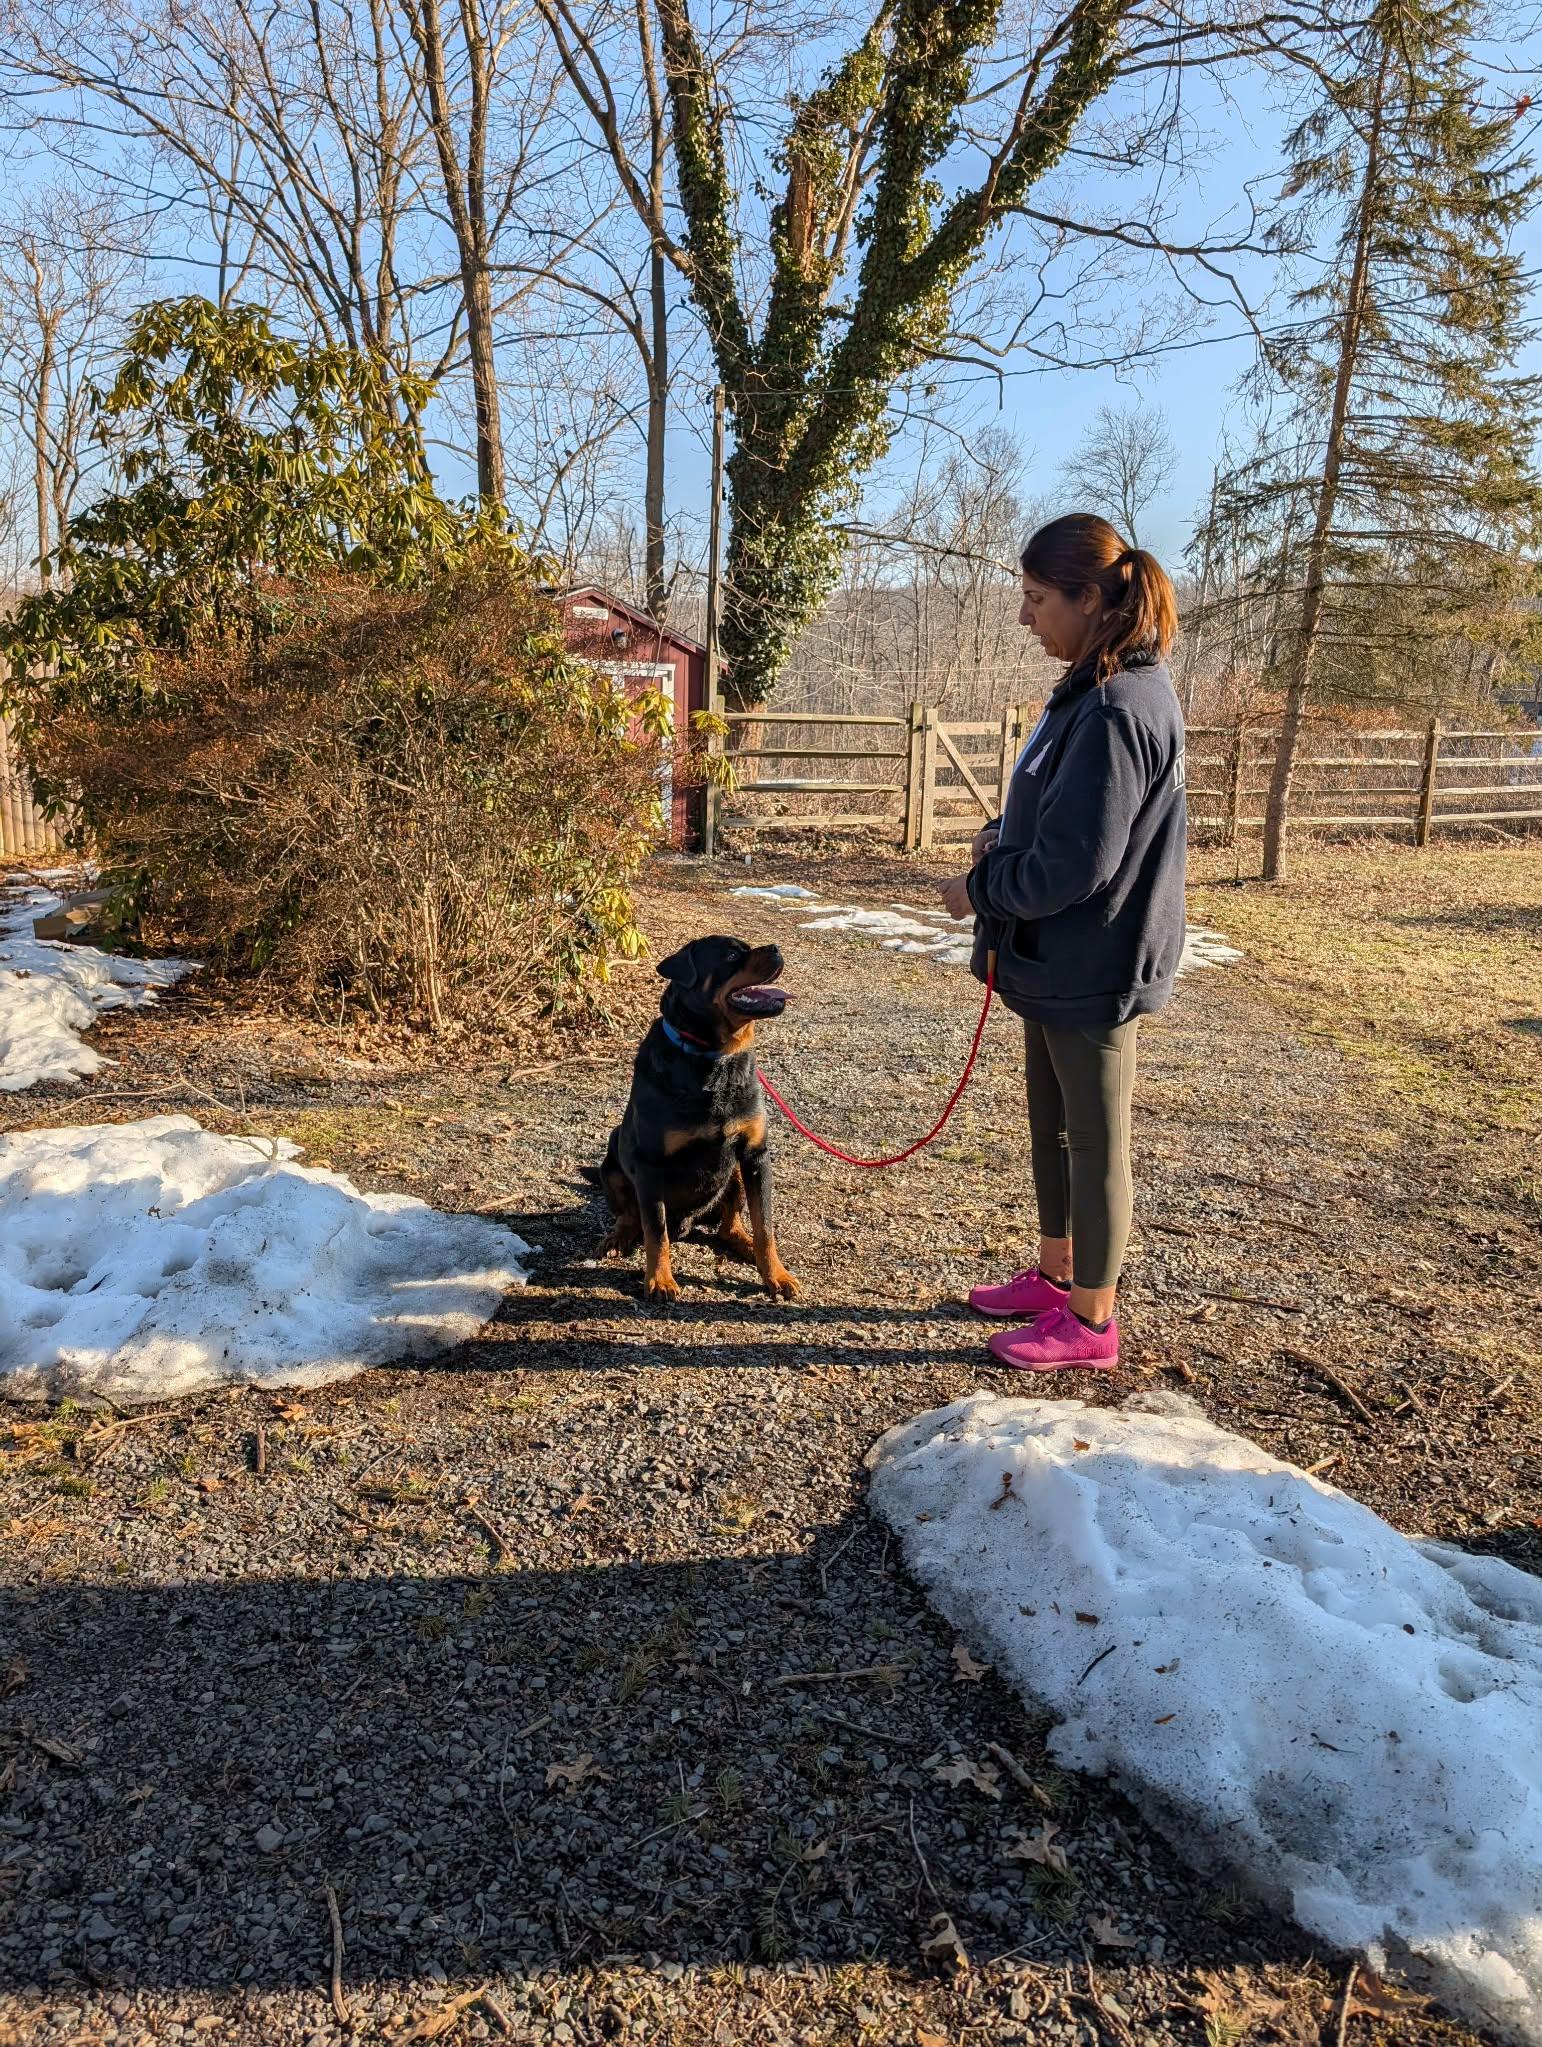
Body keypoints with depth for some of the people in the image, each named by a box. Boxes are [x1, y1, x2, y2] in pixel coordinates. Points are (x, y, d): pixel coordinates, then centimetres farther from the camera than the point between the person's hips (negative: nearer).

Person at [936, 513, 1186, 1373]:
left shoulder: (1117, 710, -24)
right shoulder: (1099, 690, 7)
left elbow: (1075, 864, -26)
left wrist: (980, 891, -11)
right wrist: (1001, 840, 0)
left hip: (1095, 969, -10)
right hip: (1064, 961, 10)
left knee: (1096, 1144, 5)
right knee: (1053, 1127, 22)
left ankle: (1092, 1323, 21)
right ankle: (1055, 1276, 40)